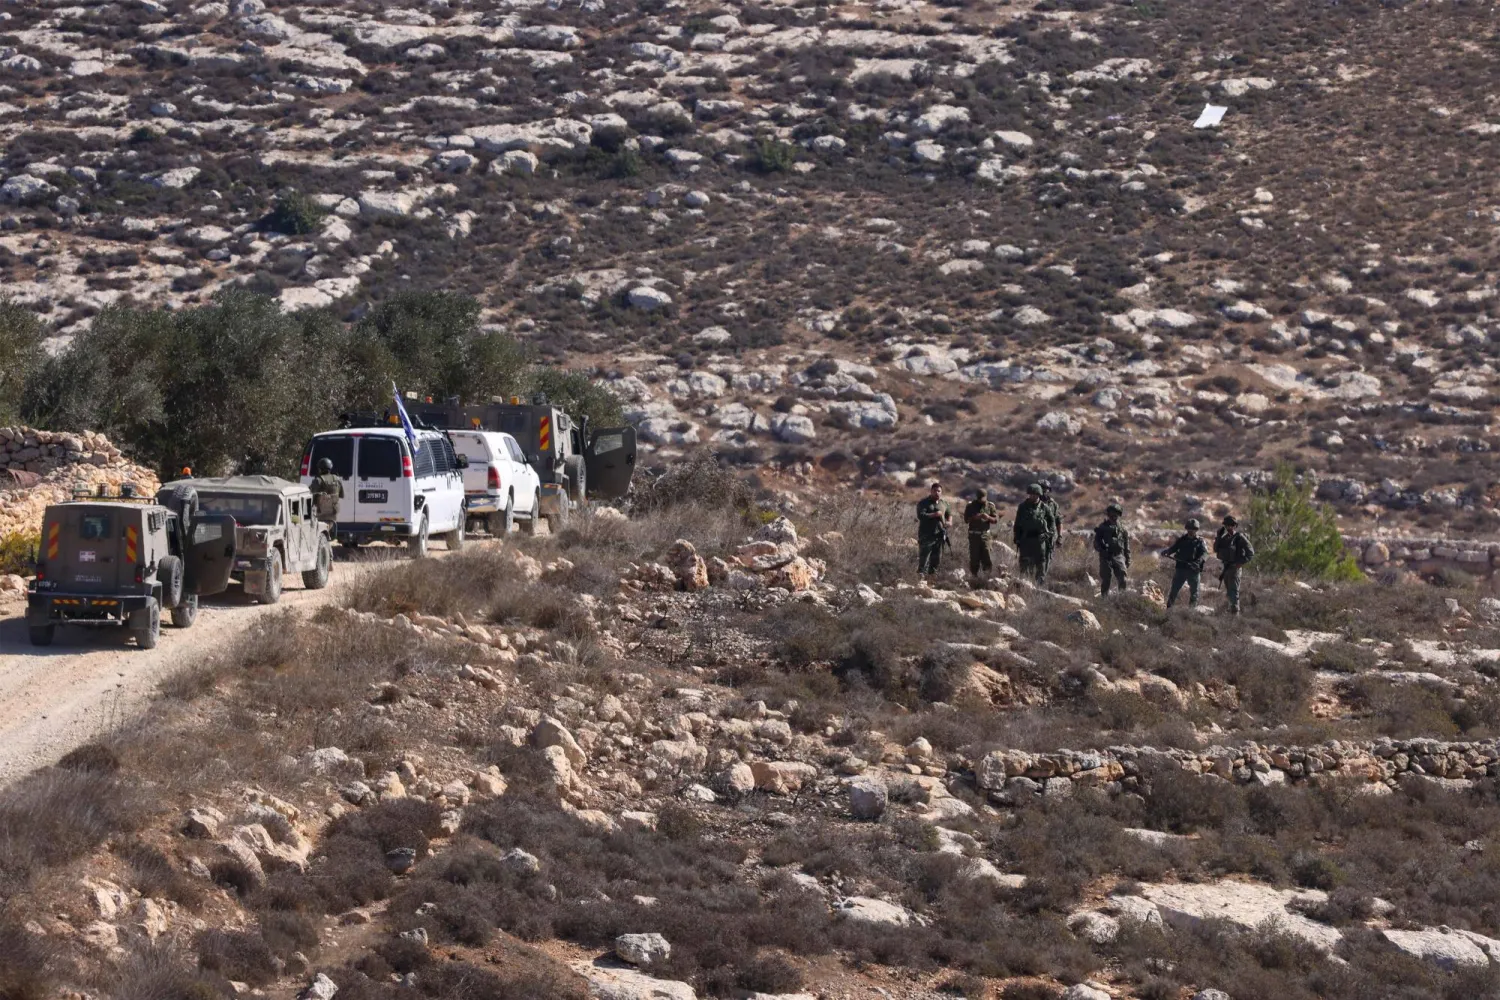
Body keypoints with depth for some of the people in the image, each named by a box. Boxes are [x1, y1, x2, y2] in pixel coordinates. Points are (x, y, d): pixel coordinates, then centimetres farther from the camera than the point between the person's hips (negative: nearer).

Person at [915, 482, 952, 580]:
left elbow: (949, 513, 29)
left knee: (936, 557, 11)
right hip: (926, 535, -6)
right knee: (923, 557, -11)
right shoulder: (923, 502, -5)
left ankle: (932, 575, 20)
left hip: (939, 535, 6)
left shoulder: (944, 503, 14)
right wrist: (934, 514, -20)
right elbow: (920, 515, -18)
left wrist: (949, 521, 8)